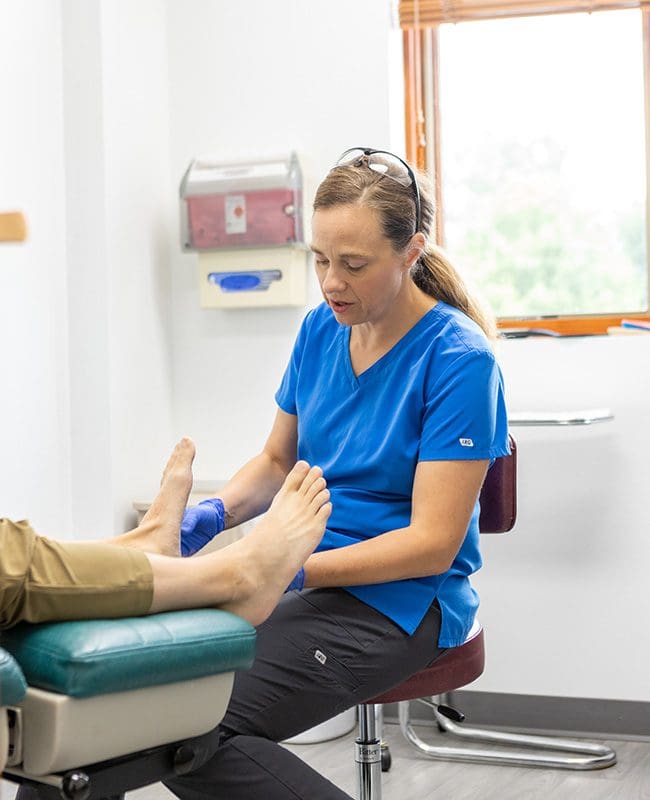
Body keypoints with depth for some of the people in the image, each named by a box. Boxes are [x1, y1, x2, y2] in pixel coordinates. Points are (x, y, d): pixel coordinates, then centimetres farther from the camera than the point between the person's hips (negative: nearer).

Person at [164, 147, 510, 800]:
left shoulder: (459, 360, -13)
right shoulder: (320, 329, 7)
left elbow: (433, 544, -15)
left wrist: (291, 568, -24)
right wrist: (215, 513, -3)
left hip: (399, 598, -6)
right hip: (304, 571, 7)